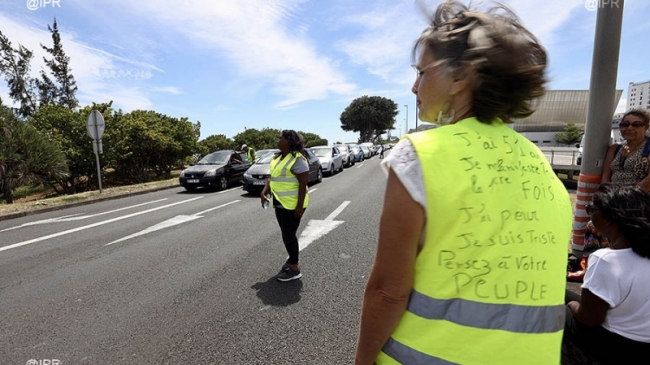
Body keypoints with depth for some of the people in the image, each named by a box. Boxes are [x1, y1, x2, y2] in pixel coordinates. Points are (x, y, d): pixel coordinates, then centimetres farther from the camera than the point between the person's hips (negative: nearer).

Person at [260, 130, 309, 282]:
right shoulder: (278, 157, 10)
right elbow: (272, 177, 16)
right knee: (286, 234, 18)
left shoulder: (297, 159, -18)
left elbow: (303, 184, -20)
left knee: (289, 235, -3)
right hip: (280, 203, 9)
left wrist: (300, 206, -22)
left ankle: (294, 269, 9)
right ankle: (292, 259, 36)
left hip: (292, 205, -9)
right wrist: (264, 192, 2)